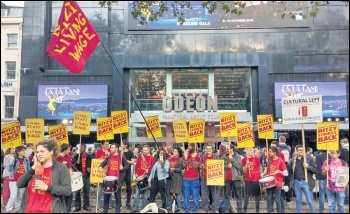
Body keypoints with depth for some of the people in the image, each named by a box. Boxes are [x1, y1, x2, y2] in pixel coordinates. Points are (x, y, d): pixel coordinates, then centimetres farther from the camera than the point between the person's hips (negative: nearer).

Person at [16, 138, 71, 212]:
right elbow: (19, 184, 0)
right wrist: (33, 168, -7)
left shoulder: (61, 168, -6)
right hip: (30, 210, 5)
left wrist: (47, 187, -20)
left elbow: (68, 190, -14)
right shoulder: (35, 168, 11)